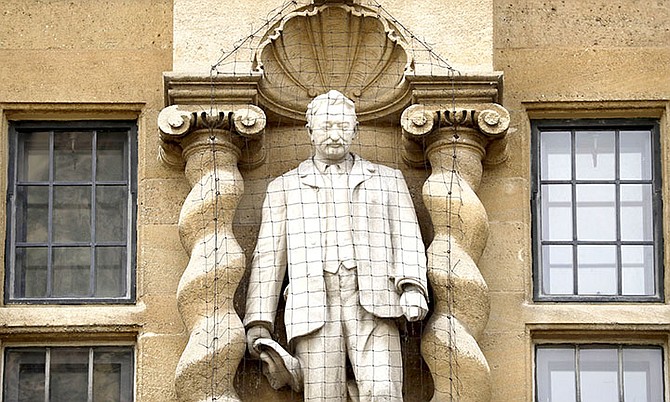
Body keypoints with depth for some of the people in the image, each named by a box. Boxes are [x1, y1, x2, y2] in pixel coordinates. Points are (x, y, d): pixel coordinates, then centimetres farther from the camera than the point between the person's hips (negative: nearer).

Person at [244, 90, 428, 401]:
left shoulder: (388, 180, 21)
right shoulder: (285, 187, 21)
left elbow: (407, 241, 10)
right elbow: (269, 256, 15)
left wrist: (413, 288, -9)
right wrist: (259, 321, 5)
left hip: (372, 305, 0)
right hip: (315, 306, 1)